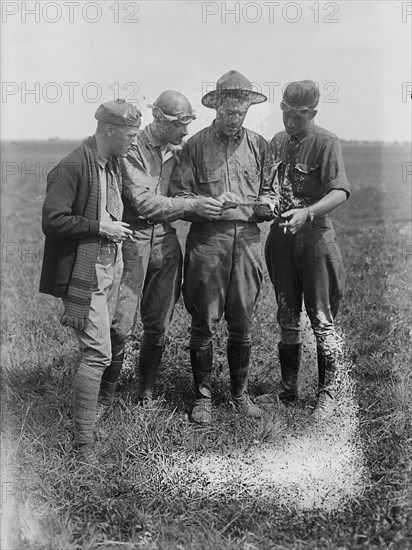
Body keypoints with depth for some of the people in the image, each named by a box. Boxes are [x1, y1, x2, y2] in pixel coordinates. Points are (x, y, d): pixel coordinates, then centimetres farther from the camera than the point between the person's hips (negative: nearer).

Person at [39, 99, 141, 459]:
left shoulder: (114, 165, 13)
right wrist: (100, 228, -17)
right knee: (98, 353, -10)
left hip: (111, 268, 9)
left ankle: (91, 403, 32)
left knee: (97, 348, 16)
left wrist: (118, 230, 10)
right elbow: (52, 221, -19)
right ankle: (84, 443, -1)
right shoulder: (72, 167, -15)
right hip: (85, 275, -9)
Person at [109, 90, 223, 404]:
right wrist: (192, 205, -19)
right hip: (133, 240, -5)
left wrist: (208, 208, 0)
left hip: (166, 242, 6)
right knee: (120, 325, -6)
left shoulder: (178, 152, 12)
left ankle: (146, 391, 27)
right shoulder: (133, 150, -8)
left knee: (158, 326, 10)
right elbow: (143, 202, -16)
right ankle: (107, 391, 13)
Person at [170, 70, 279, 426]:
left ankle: (240, 393, 23)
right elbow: (178, 194, 1)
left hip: (247, 238, 2)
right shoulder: (196, 145, 4)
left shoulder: (259, 145, 13)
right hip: (207, 239, -2)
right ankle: (203, 397, 15)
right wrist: (205, 205, -15)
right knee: (204, 323, 2)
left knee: (242, 323, 7)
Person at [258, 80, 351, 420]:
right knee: (287, 318, 13)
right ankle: (288, 389, 25)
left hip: (315, 237, -5)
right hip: (281, 237, 6)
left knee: (322, 319, 2)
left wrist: (307, 213, -34)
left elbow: (340, 192, -19)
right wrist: (265, 199, -4)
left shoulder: (326, 143, -8)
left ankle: (327, 393, 14)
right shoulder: (277, 142, 10)